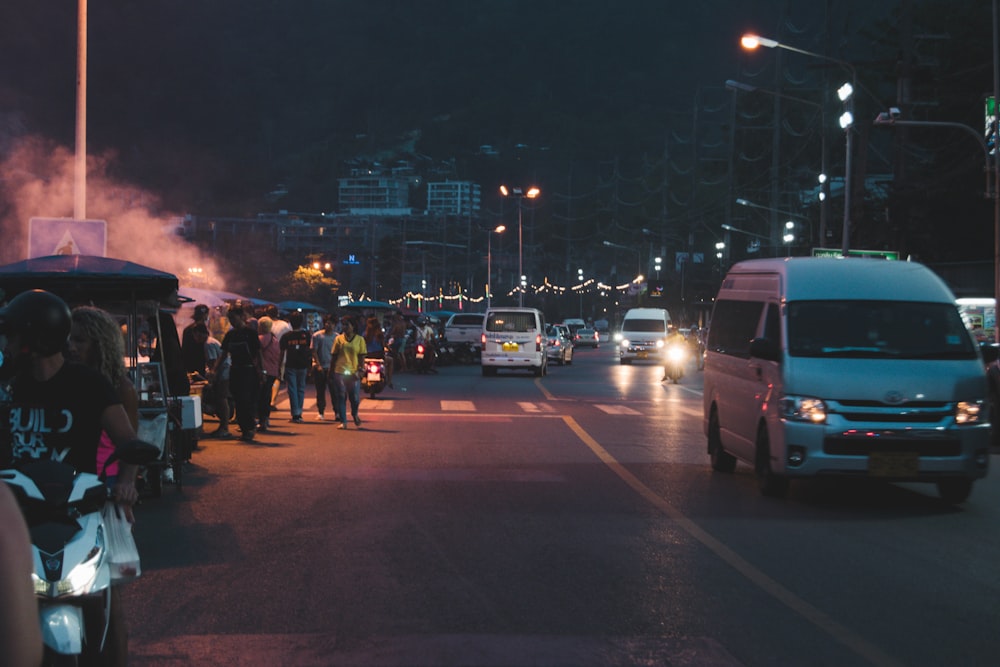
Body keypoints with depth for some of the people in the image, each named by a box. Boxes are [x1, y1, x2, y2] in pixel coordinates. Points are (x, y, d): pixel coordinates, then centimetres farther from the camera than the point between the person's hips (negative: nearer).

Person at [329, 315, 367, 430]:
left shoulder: (359, 340, 4)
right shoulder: (339, 339, 7)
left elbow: (362, 357, 3)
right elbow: (334, 356, 10)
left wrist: (359, 370, -10)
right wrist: (331, 372, 8)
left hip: (353, 373, -1)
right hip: (339, 372, 1)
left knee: (355, 398, -1)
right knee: (341, 398, 1)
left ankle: (354, 414, 30)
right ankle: (343, 422, 8)